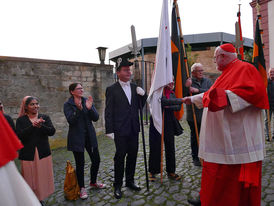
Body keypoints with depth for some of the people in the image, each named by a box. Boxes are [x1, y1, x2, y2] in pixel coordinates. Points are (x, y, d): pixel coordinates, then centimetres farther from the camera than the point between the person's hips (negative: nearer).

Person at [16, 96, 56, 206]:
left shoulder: (45, 118, 4)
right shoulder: (21, 120, 1)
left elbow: (52, 131, -8)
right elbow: (19, 135, -13)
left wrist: (41, 126, -26)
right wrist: (33, 126, -26)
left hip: (43, 154, 2)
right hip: (28, 155, -1)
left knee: (42, 177, 9)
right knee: (30, 179, 6)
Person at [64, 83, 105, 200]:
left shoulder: (88, 101, 4)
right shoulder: (68, 104, -5)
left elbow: (96, 118, -3)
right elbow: (70, 120, -17)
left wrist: (90, 108, -20)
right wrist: (79, 109, -31)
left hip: (90, 136, 4)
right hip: (76, 138, -4)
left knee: (96, 160, 9)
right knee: (80, 163, 4)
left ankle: (93, 182, 33)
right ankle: (82, 188, 25)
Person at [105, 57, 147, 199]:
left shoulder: (135, 87, 8)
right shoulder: (112, 89, -6)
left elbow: (140, 106, 12)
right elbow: (108, 111, -7)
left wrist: (143, 95, -6)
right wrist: (109, 130, -11)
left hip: (133, 129, 5)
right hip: (120, 130, -5)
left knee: (133, 155, 15)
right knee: (120, 157, 4)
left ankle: (130, 181, 34)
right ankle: (117, 185, 22)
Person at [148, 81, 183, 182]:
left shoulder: (171, 92, 12)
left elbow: (178, 107, 4)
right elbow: (165, 101, -25)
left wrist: (169, 107, -13)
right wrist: (181, 100, -25)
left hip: (169, 123, 6)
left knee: (170, 147, 10)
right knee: (155, 147, 3)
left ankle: (171, 171, 24)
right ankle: (152, 172, 20)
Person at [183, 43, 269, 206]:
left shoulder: (244, 68, -6)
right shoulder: (228, 73, 23)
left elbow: (253, 91, -23)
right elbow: (212, 95, 31)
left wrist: (225, 96, -28)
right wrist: (192, 99, 37)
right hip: (222, 137, 9)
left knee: (236, 174, -1)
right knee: (215, 172, 13)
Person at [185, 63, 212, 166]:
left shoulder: (207, 81, 7)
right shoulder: (189, 82, 0)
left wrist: (198, 90, -17)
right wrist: (187, 87, -22)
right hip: (193, 115, -2)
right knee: (194, 137, 8)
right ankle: (195, 158, 22)